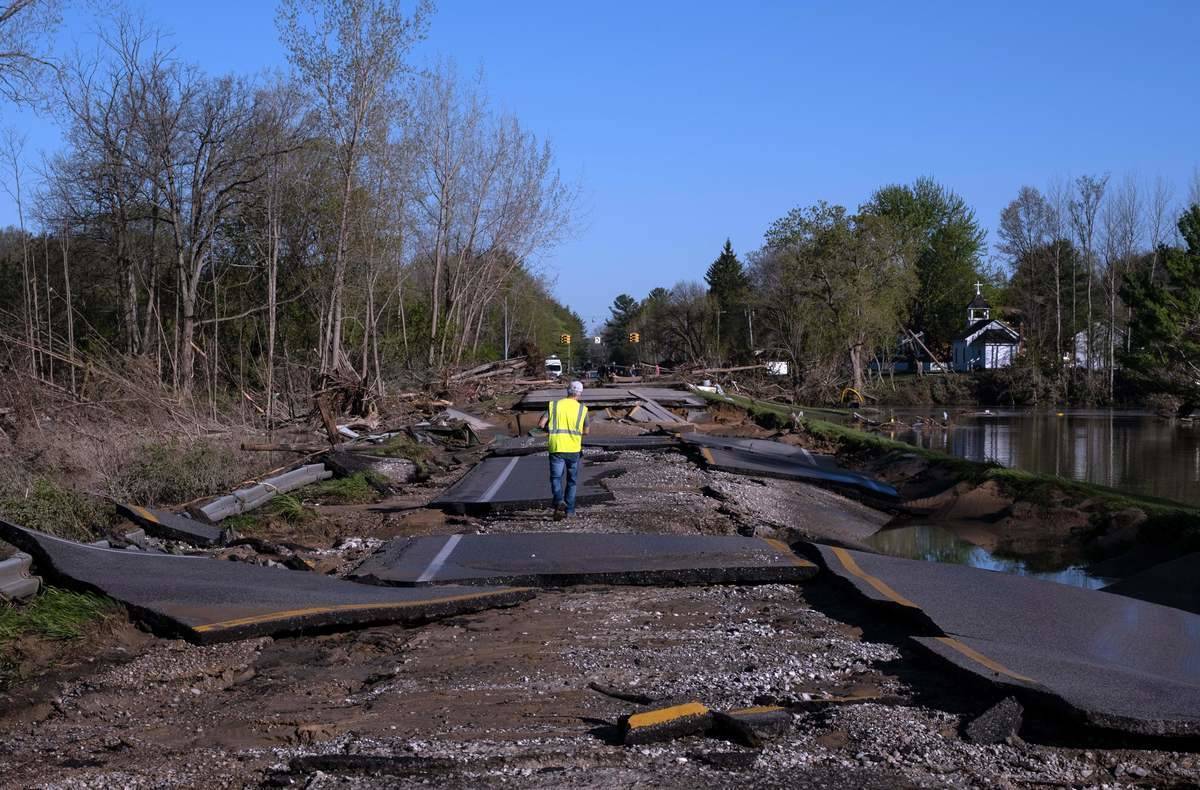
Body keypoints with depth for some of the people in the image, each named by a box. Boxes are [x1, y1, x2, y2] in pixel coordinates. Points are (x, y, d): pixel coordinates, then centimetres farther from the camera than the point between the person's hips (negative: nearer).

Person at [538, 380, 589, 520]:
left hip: (556, 448, -1)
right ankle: (569, 510, 17)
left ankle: (559, 501, -21)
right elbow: (586, 431, 11)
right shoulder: (582, 409, 1)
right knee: (572, 480, 15)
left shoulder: (554, 405, 0)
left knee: (556, 478, 4)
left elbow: (541, 424, -5)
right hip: (574, 449, 1)